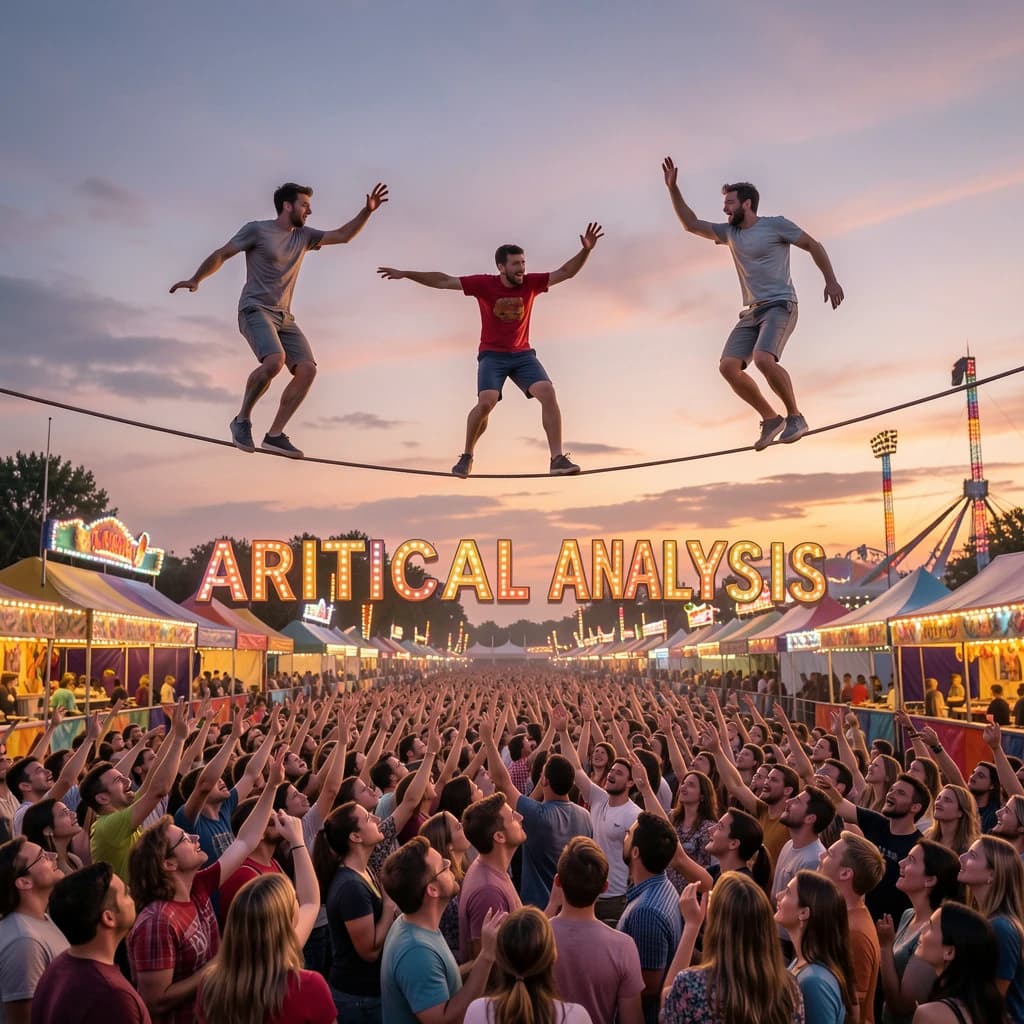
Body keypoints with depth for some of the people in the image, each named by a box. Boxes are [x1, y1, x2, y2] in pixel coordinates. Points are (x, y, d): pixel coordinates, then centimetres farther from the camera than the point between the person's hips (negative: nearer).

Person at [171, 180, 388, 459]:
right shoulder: (257, 230, 0)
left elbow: (343, 235, 15)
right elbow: (221, 255, 0)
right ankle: (242, 420, -11)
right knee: (275, 360, -32)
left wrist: (367, 211, 3)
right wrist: (196, 279, -14)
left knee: (307, 369, -13)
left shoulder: (304, 236, 16)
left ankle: (275, 435, -10)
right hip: (255, 310, -7)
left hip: (284, 317, 7)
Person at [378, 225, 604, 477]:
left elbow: (565, 272, -3)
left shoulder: (530, 283, -3)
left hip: (523, 355, 3)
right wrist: (405, 274, -9)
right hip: (492, 355, -2)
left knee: (548, 393, -20)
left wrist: (585, 251, -18)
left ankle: (558, 458, -20)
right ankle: (467, 456, 0)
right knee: (486, 402, -24)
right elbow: (443, 281, -7)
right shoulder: (484, 284, -9)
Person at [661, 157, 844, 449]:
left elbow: (813, 246, 4)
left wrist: (831, 280, -4)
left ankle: (795, 417, -14)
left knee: (763, 359, -31)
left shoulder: (775, 225, -1)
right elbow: (691, 224, 20)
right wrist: (673, 188, 13)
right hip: (751, 312, 7)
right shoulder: (730, 232, 17)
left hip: (780, 306, -7)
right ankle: (770, 419, 1)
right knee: (728, 366, -12)